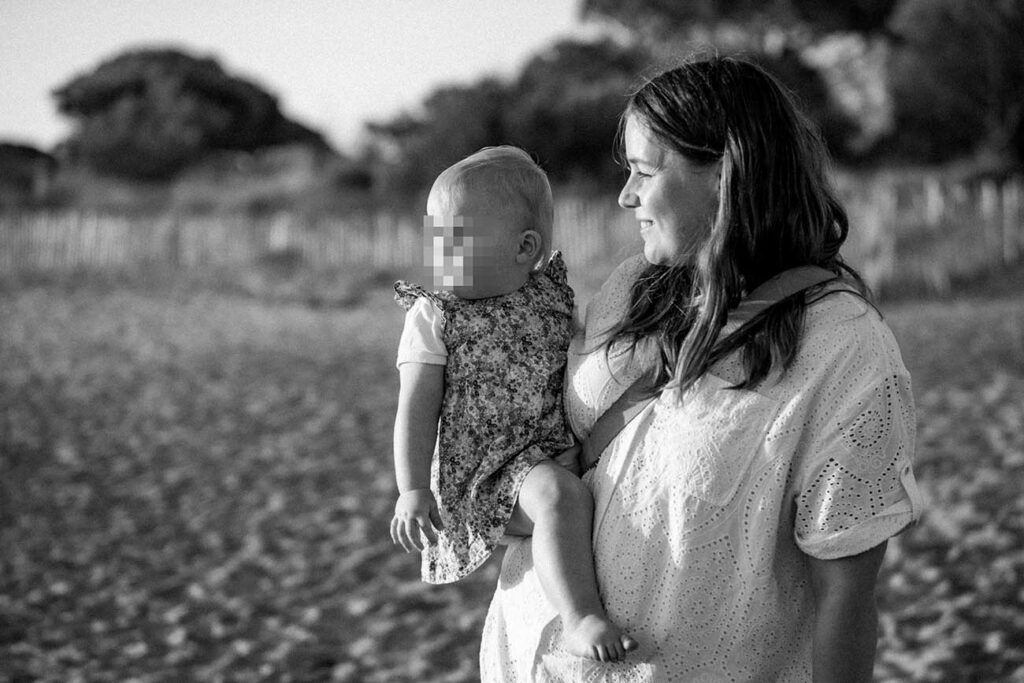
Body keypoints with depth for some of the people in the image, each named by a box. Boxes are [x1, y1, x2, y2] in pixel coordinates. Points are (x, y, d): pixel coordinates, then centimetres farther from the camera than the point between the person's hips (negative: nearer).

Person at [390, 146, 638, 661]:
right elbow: (417, 410, -6)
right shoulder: (433, 319, -1)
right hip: (492, 473, -6)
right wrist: (413, 491, -16)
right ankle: (581, 619, -35)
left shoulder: (553, 297, 10)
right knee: (561, 495, -33)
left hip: (569, 453, 6)